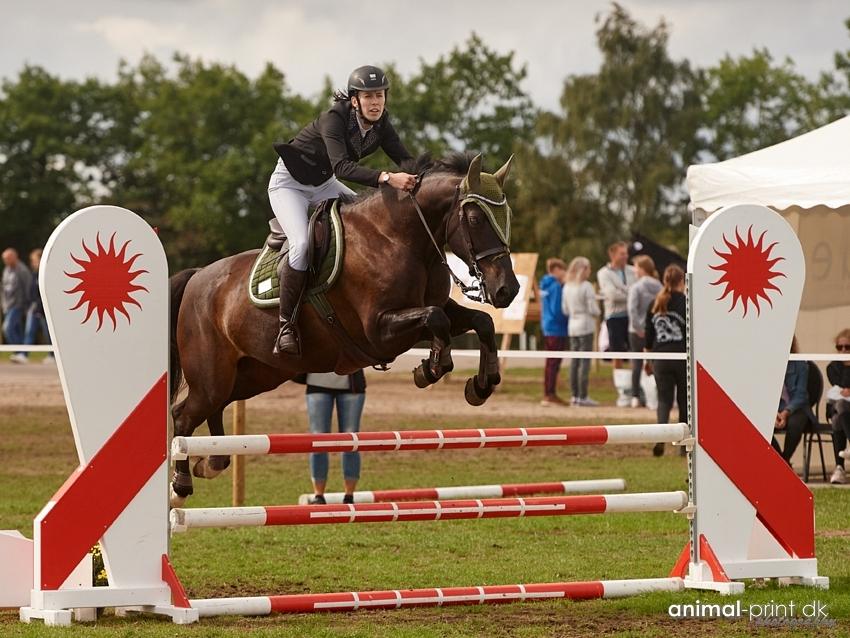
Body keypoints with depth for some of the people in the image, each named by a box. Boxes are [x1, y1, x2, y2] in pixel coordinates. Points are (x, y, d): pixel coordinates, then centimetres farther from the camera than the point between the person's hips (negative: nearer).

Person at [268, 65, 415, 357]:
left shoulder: (381, 125, -10)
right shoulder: (334, 120, -31)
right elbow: (342, 166, -45)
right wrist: (386, 178, -57)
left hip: (322, 184, 8)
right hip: (289, 183, -8)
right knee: (302, 244, -28)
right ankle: (286, 325, -19)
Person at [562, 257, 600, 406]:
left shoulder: (567, 287, 7)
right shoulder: (586, 287, -13)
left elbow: (565, 309, 11)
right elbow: (593, 309, -13)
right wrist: (597, 313, 7)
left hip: (572, 327, 7)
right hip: (586, 326, -7)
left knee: (574, 361, 10)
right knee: (585, 361, -4)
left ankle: (575, 395, 13)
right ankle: (583, 396, -6)